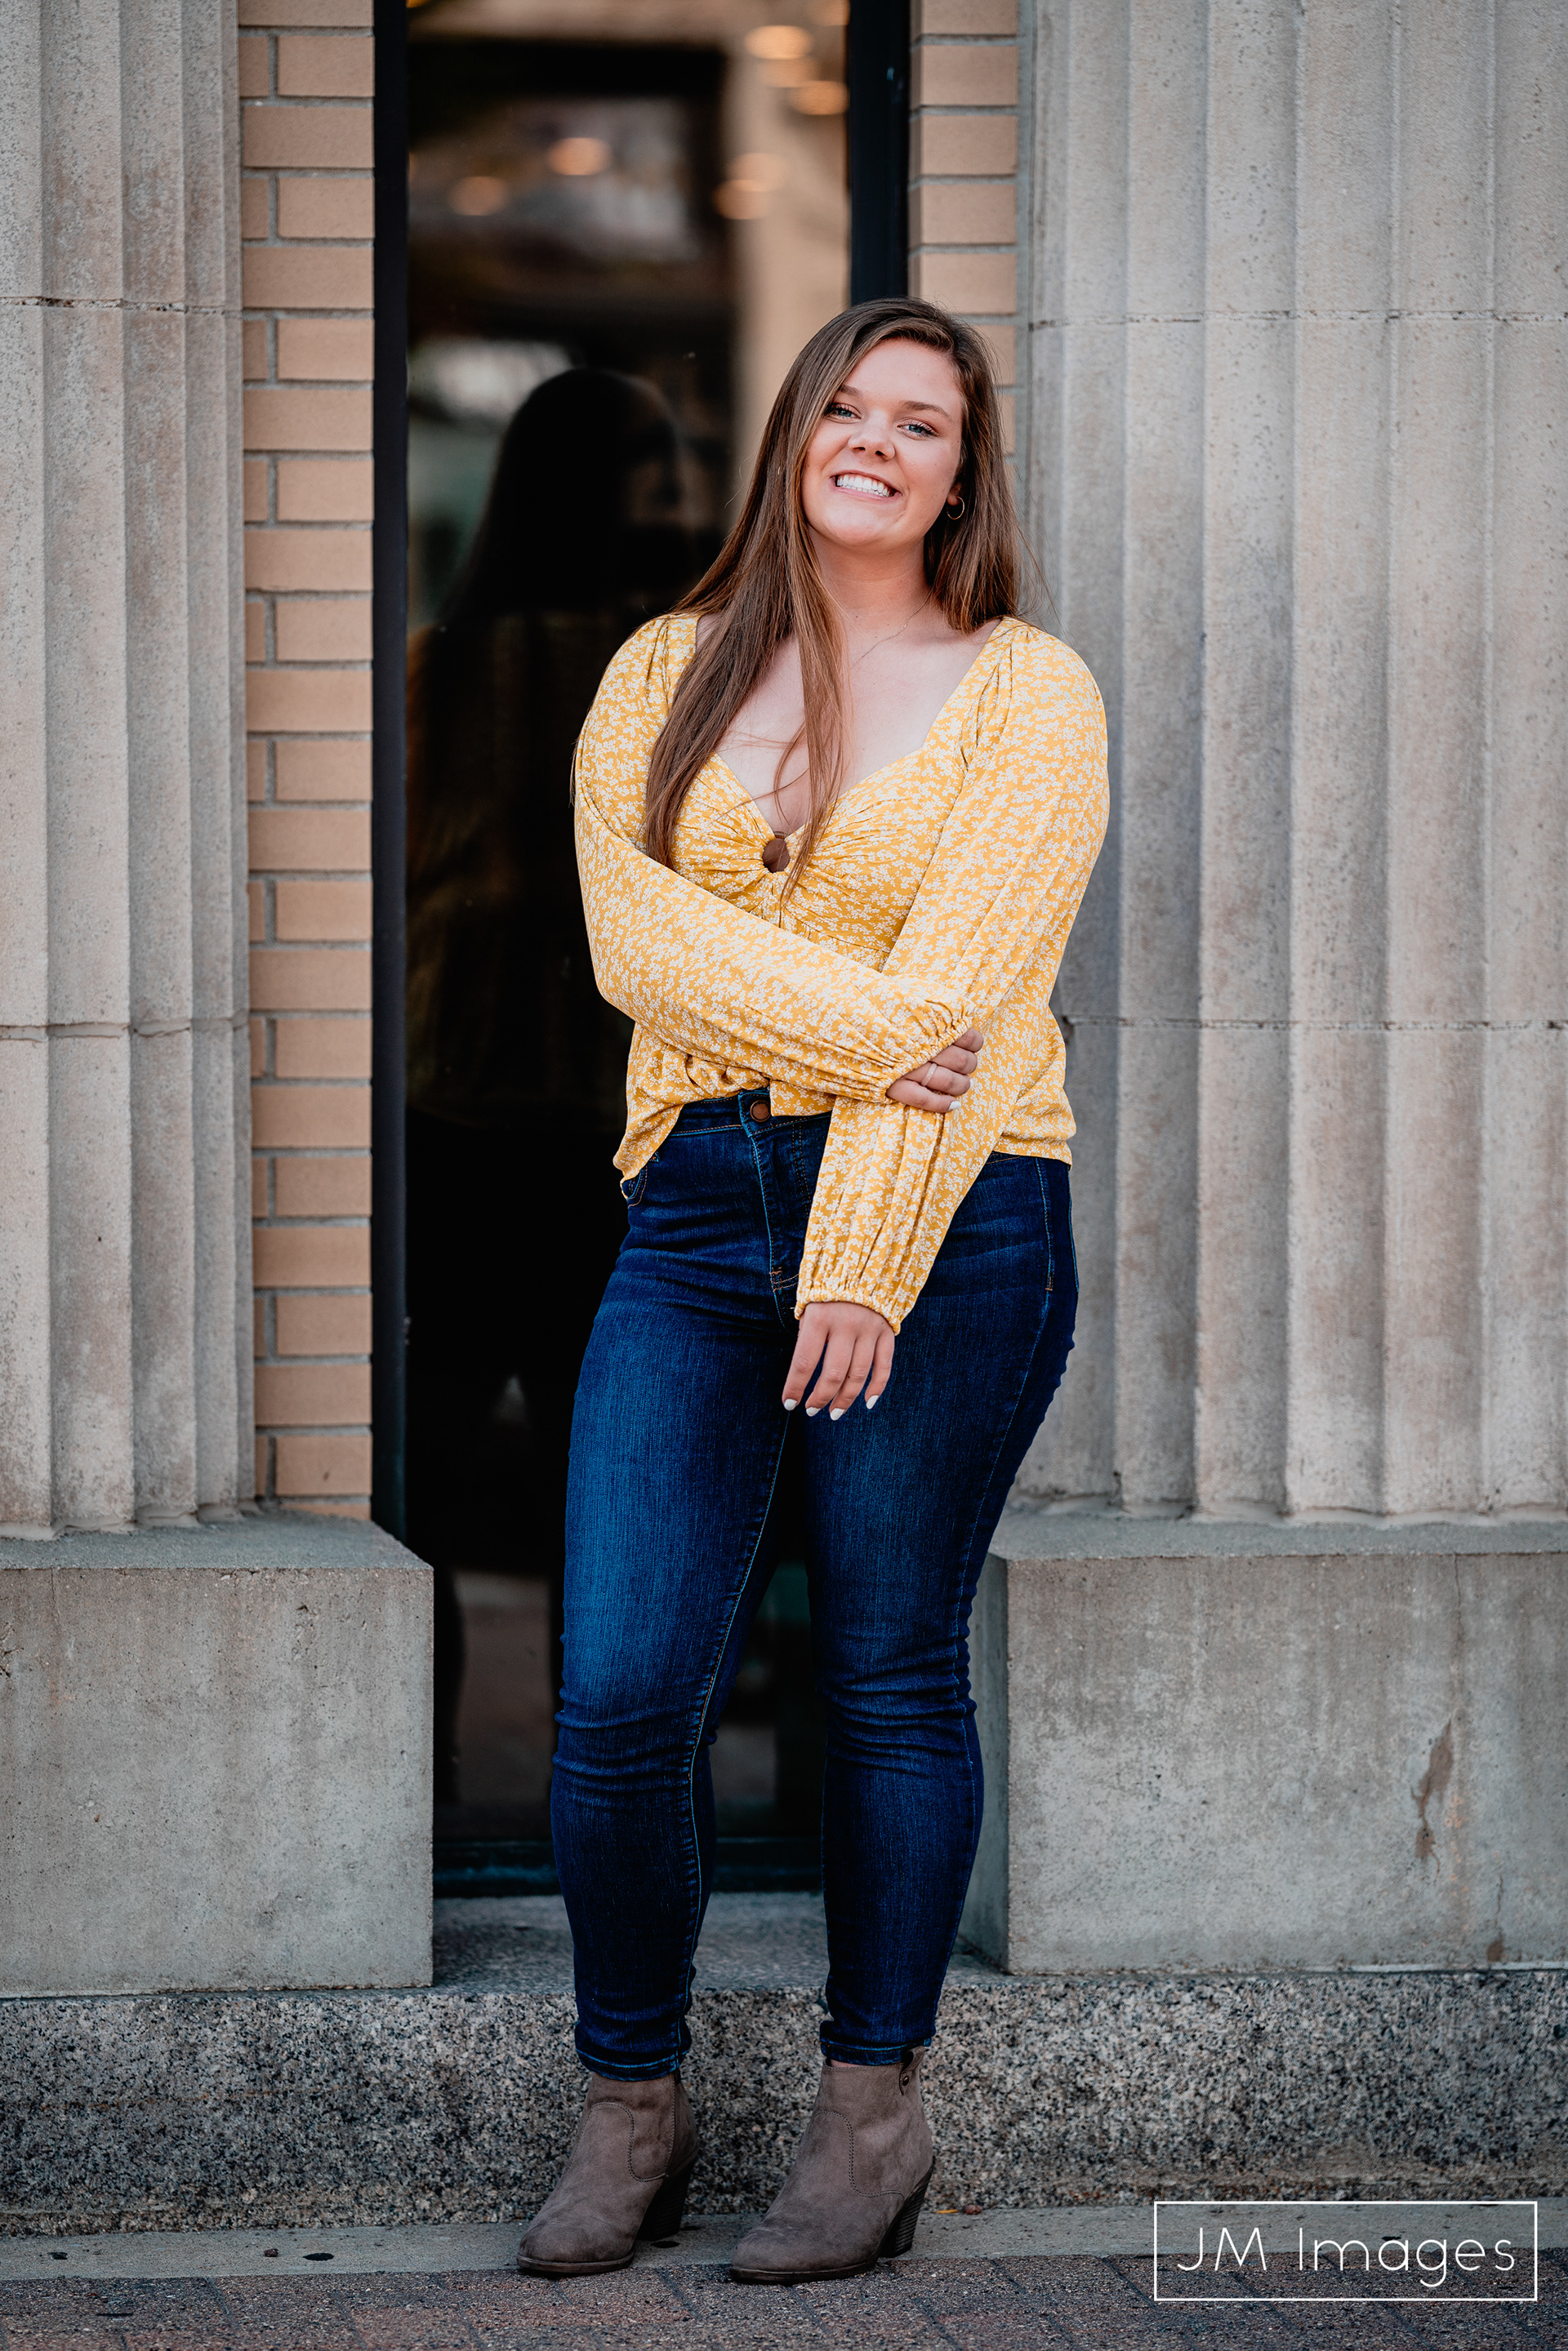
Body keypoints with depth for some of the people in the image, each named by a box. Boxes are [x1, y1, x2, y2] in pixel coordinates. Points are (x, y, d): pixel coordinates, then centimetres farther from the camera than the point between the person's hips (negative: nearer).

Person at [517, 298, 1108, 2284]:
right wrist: (868, 1031, -14)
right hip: (698, 1208, 3)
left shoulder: (1025, 693, 3)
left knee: (892, 1677, 3)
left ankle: (873, 2120, 15)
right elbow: (640, 941, -1)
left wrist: (866, 1261, -14)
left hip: (949, 1221, -2)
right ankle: (631, 2113, 11)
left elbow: (965, 991, -7)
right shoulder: (667, 675, 13)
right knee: (620, 1698, -6)